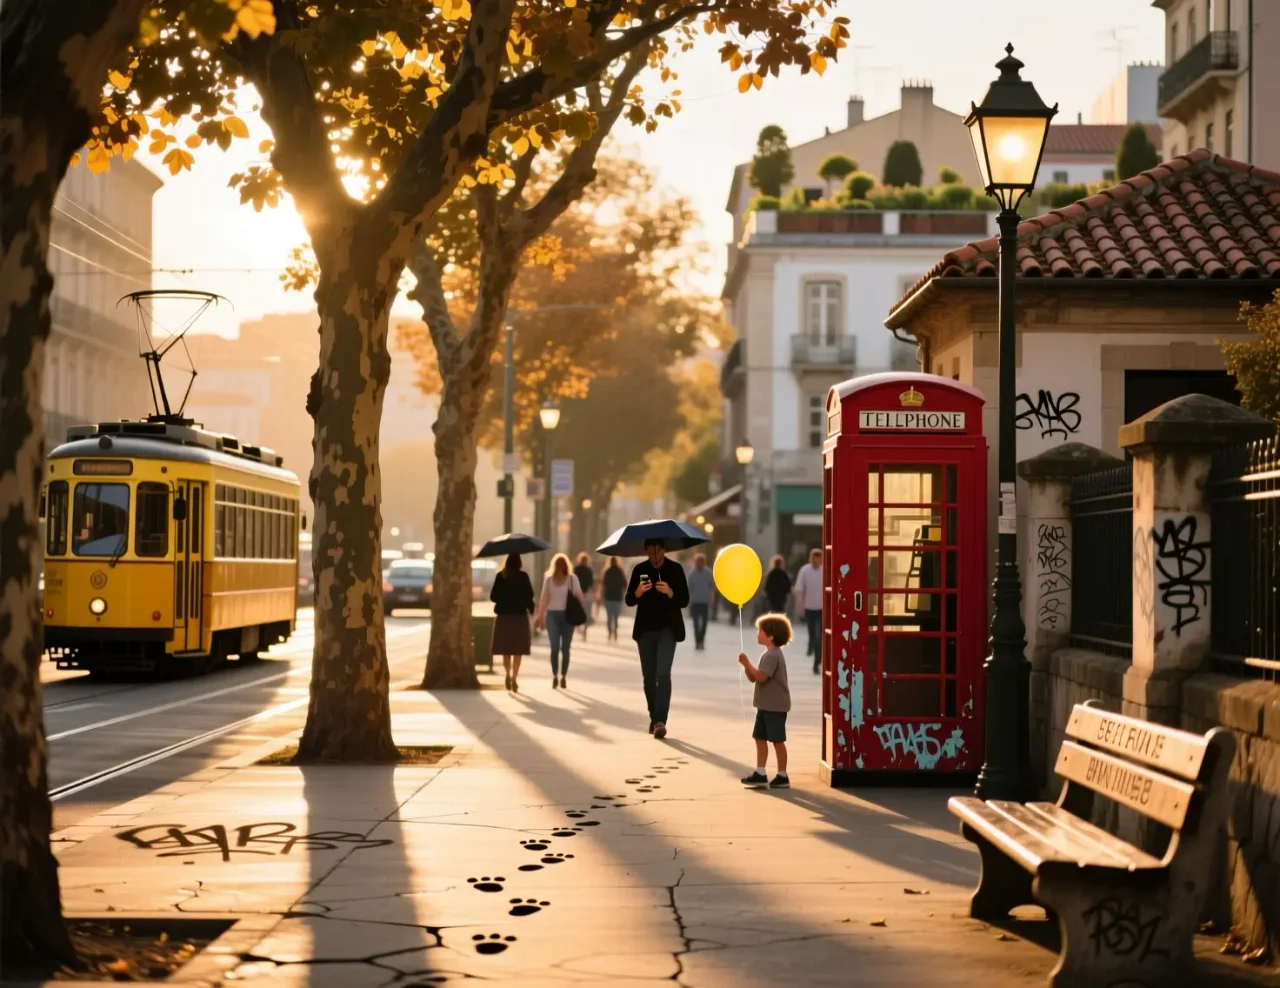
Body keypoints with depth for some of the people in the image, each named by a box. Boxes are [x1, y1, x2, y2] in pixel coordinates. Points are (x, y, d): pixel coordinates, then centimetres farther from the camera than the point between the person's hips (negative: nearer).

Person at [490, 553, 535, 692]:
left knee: (506, 648, 15)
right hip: (520, 616, -1)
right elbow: (529, 595, -7)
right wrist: (531, 609, 9)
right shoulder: (523, 576, -5)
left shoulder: (500, 576, -1)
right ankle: (514, 678, -4)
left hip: (503, 616, 1)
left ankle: (508, 674, 11)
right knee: (518, 649, 3)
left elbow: (493, 596, -3)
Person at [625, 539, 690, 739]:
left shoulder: (675, 569, -1)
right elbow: (629, 601, 2)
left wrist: (670, 593, -23)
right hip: (645, 630, 3)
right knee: (649, 677, 8)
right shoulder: (640, 570, 4)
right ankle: (653, 718, 21)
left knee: (663, 674, -16)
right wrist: (638, 592, -19)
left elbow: (684, 601, -4)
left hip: (667, 629, -3)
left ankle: (660, 720, -20)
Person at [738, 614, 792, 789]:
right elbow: (752, 678, 14)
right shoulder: (769, 654, 15)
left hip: (775, 706, -10)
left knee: (777, 740, -3)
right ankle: (760, 774, 14)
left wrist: (747, 663, -18)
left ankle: (782, 776, 3)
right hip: (766, 705, 10)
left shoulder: (773, 655, -17)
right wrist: (746, 666, -3)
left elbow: (760, 676, -27)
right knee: (760, 737, 10)